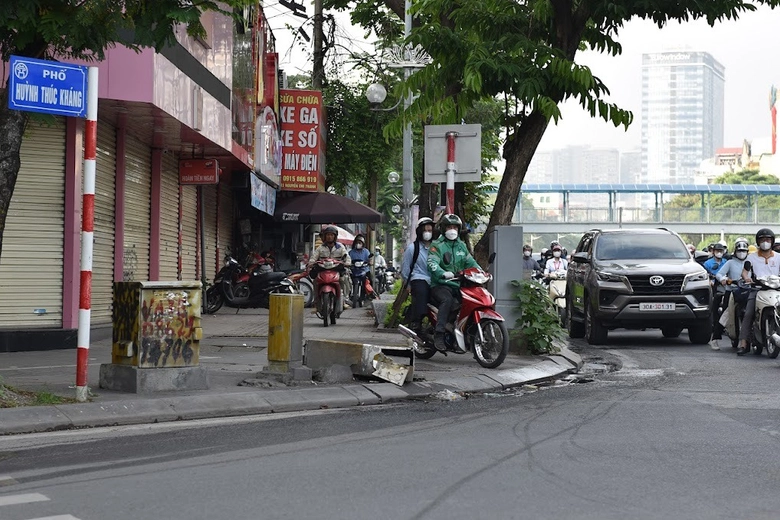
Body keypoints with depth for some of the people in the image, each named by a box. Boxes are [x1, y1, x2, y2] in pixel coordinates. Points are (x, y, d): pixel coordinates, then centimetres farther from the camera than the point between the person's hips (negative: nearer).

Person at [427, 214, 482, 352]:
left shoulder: (461, 246, 22)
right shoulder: (437, 246, 0)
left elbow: (470, 262, 20)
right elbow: (432, 264, -16)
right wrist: (444, 273, -36)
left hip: (458, 285, 6)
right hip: (440, 285, -6)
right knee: (447, 300, -35)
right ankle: (439, 335, -37)